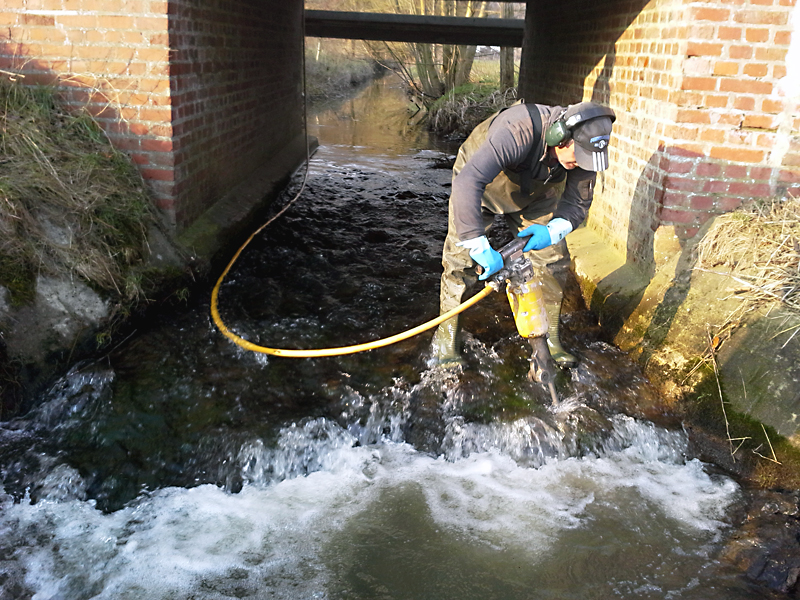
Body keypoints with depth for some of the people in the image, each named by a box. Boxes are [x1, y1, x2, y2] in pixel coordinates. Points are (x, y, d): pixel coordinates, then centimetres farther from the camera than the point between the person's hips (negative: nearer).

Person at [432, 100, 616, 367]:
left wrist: (552, 231, -33)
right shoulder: (518, 132, -45)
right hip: (481, 186, -4)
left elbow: (577, 202, -11)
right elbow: (466, 183, -55)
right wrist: (480, 246, -58)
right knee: (461, 258, -12)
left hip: (531, 195, 5)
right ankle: (446, 335, 8)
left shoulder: (583, 147, -26)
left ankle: (549, 338, 15)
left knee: (553, 260, -1)